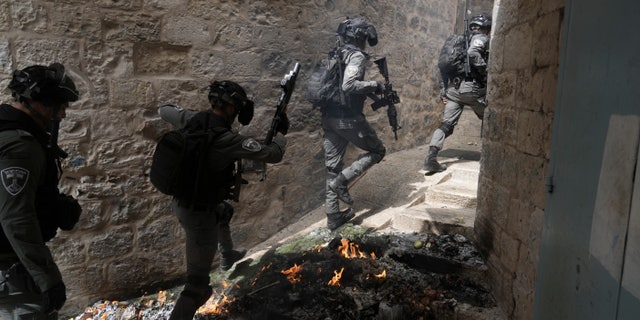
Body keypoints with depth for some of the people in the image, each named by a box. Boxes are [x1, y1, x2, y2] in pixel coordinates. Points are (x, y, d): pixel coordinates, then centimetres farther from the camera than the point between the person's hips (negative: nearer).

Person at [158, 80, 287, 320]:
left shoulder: (191, 119, -9)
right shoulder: (229, 140, -29)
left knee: (224, 212, 39)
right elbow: (273, 155, -20)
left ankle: (227, 256, 65)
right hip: (199, 213, -9)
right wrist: (281, 132, -1)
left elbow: (163, 111, 12)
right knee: (197, 284, 1)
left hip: (181, 200, 9)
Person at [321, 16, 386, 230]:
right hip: (348, 118, -8)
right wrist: (373, 85, -13)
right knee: (377, 151, 13)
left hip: (329, 117, 8)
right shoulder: (356, 55, -10)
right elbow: (348, 85, -25)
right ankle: (342, 181, -3)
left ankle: (333, 217, 17)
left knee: (332, 167, 10)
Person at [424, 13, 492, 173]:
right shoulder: (481, 39, 2)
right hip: (472, 88, -6)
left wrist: (443, 91, 19)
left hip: (453, 88, 6)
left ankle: (431, 157, -19)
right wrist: (486, 70, -12)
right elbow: (472, 53, -22)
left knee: (446, 124, -3)